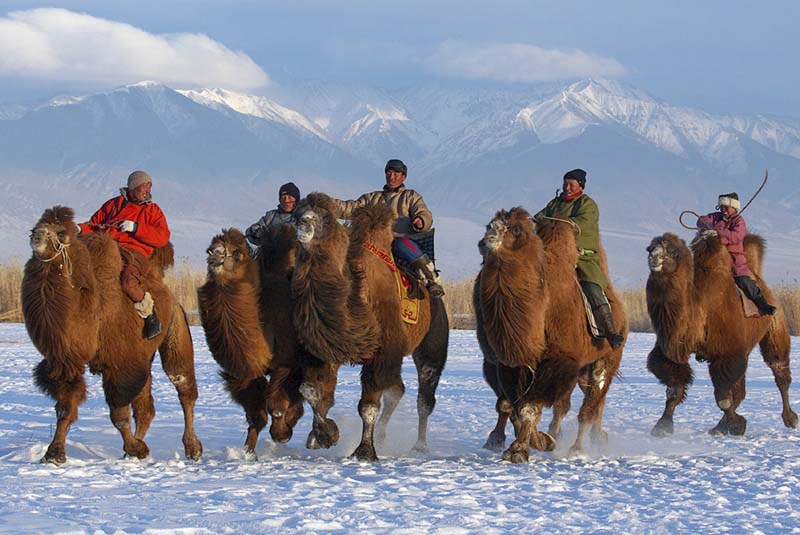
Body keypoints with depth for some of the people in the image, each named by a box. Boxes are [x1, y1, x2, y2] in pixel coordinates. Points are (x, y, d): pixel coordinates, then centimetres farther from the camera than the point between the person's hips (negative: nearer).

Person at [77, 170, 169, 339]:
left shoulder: (153, 210, 18)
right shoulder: (113, 204, 26)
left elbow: (163, 237, 3)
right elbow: (94, 225, 25)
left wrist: (135, 227, -7)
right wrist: (80, 229, 2)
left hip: (134, 253, -3)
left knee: (128, 282, -35)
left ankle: (149, 312, -8)